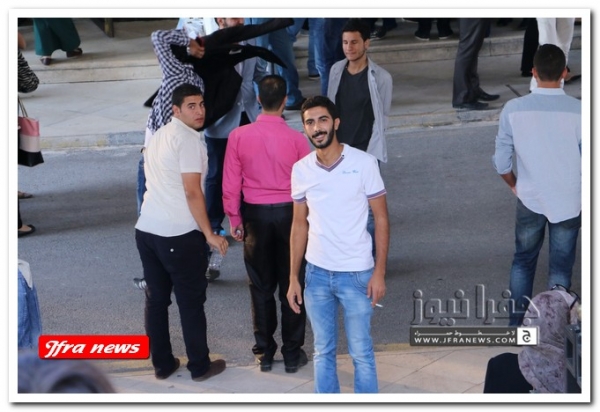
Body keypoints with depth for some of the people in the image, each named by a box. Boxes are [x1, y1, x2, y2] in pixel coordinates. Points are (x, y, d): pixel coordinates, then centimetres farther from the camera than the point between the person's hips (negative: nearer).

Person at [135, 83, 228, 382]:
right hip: (179, 234, -8)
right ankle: (200, 366, 13)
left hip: (146, 230, 8)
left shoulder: (158, 136, 15)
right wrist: (209, 234, -15)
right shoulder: (189, 139, -13)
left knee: (155, 299, 13)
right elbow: (192, 192, -19)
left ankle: (162, 364, 21)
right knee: (191, 302, 4)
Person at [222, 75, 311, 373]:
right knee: (291, 286, 9)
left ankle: (264, 353, 19)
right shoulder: (296, 139, -11)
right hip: (289, 214, -1)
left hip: (255, 215, 1)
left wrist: (235, 219, 8)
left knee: (261, 287, 12)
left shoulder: (239, 136, -9)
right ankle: (292, 354, 14)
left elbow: (231, 184, -4)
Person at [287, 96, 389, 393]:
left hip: (356, 274, -3)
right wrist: (293, 278, 6)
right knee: (323, 352, 13)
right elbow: (300, 224, 8)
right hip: (317, 274, 3)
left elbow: (381, 219, -5)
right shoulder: (301, 170, 1)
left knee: (361, 353, 4)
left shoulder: (363, 163, -9)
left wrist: (379, 272, -11)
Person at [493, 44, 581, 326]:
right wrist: (586, 200, 6)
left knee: (523, 260, 20)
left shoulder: (513, 109, -12)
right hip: (568, 202, -1)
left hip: (529, 200, 1)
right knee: (560, 267, 12)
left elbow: (501, 161, -6)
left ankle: (517, 323, 26)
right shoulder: (578, 111, -16)